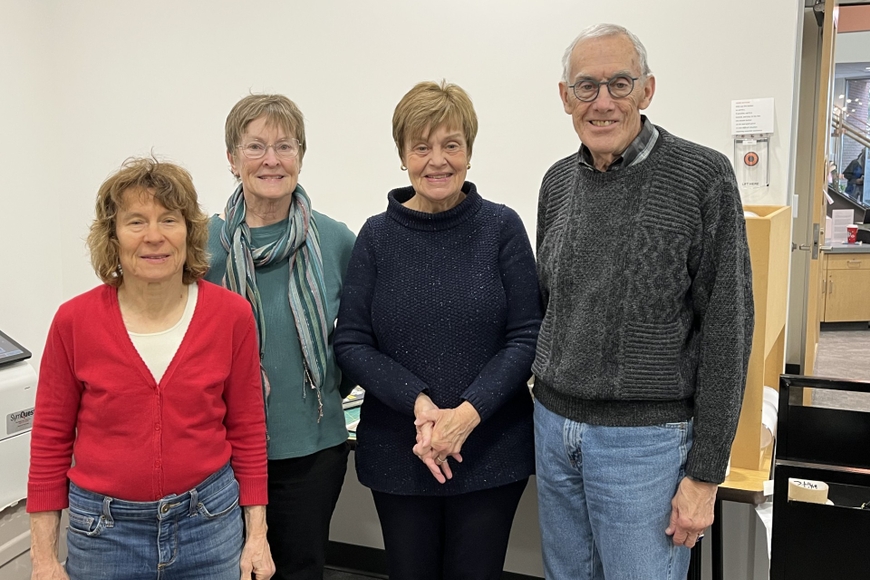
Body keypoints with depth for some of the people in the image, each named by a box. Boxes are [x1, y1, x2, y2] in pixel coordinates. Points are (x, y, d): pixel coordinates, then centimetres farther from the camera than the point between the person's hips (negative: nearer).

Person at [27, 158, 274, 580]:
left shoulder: (231, 315, -8)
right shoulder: (74, 321, -8)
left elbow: (247, 430, 0)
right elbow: (50, 440, 0)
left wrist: (256, 534, 0)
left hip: (211, 520, 0)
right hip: (103, 530, 0)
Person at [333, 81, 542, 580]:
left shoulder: (502, 227, -4)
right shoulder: (378, 236, -1)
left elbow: (528, 336, -6)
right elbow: (351, 343, -2)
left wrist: (469, 412, -18)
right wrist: (418, 403, -16)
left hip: (492, 450, -1)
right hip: (398, 452, 1)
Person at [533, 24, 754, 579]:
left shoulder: (703, 176, -11)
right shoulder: (558, 181, 5)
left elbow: (727, 329, -11)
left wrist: (705, 473, -11)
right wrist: (549, 404, 13)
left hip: (644, 438, -5)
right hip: (553, 424, 5)